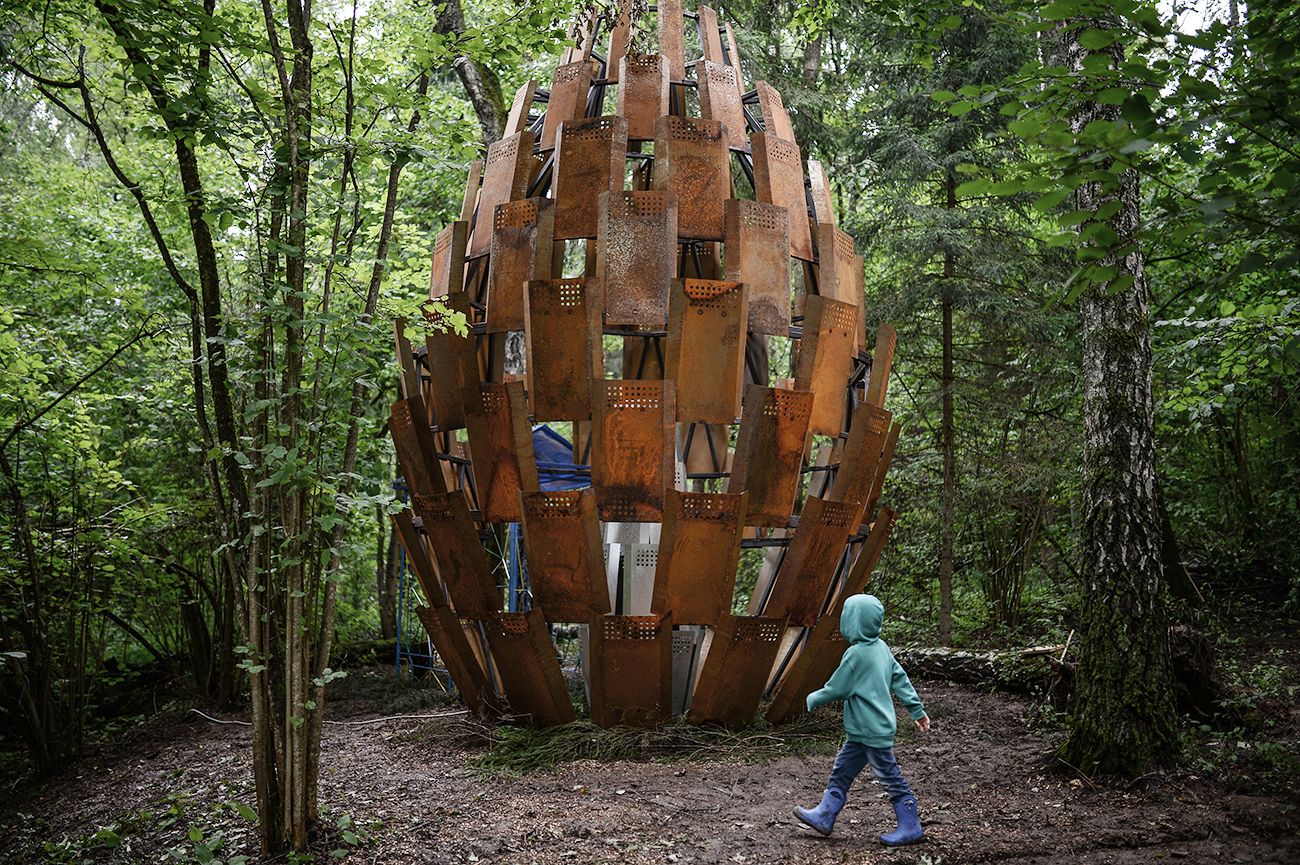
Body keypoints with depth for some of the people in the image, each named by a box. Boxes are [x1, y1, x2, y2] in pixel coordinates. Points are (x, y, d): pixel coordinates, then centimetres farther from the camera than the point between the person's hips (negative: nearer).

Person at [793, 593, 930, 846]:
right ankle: (824, 817, 23)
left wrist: (813, 699, 3)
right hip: (861, 731, 10)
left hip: (874, 732, -10)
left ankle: (911, 828, 16)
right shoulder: (881, 647, 5)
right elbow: (900, 678, 9)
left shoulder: (856, 654, -22)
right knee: (842, 770, 15)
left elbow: (837, 689, -15)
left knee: (890, 777, 3)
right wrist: (917, 710, 15)